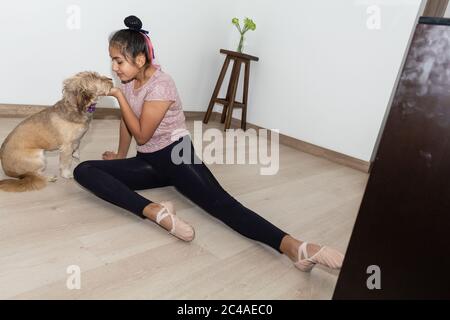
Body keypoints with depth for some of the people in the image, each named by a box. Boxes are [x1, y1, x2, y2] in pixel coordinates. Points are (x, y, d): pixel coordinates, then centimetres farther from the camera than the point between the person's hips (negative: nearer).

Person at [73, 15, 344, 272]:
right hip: (149, 163, 8)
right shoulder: (128, 81, 9)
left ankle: (293, 246, -46)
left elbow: (142, 135, -15)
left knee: (218, 201, -32)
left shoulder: (160, 84, -15)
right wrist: (120, 156, 27)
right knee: (83, 171, -14)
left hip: (176, 156, -7)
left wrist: (119, 96, -12)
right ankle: (156, 212, -34)